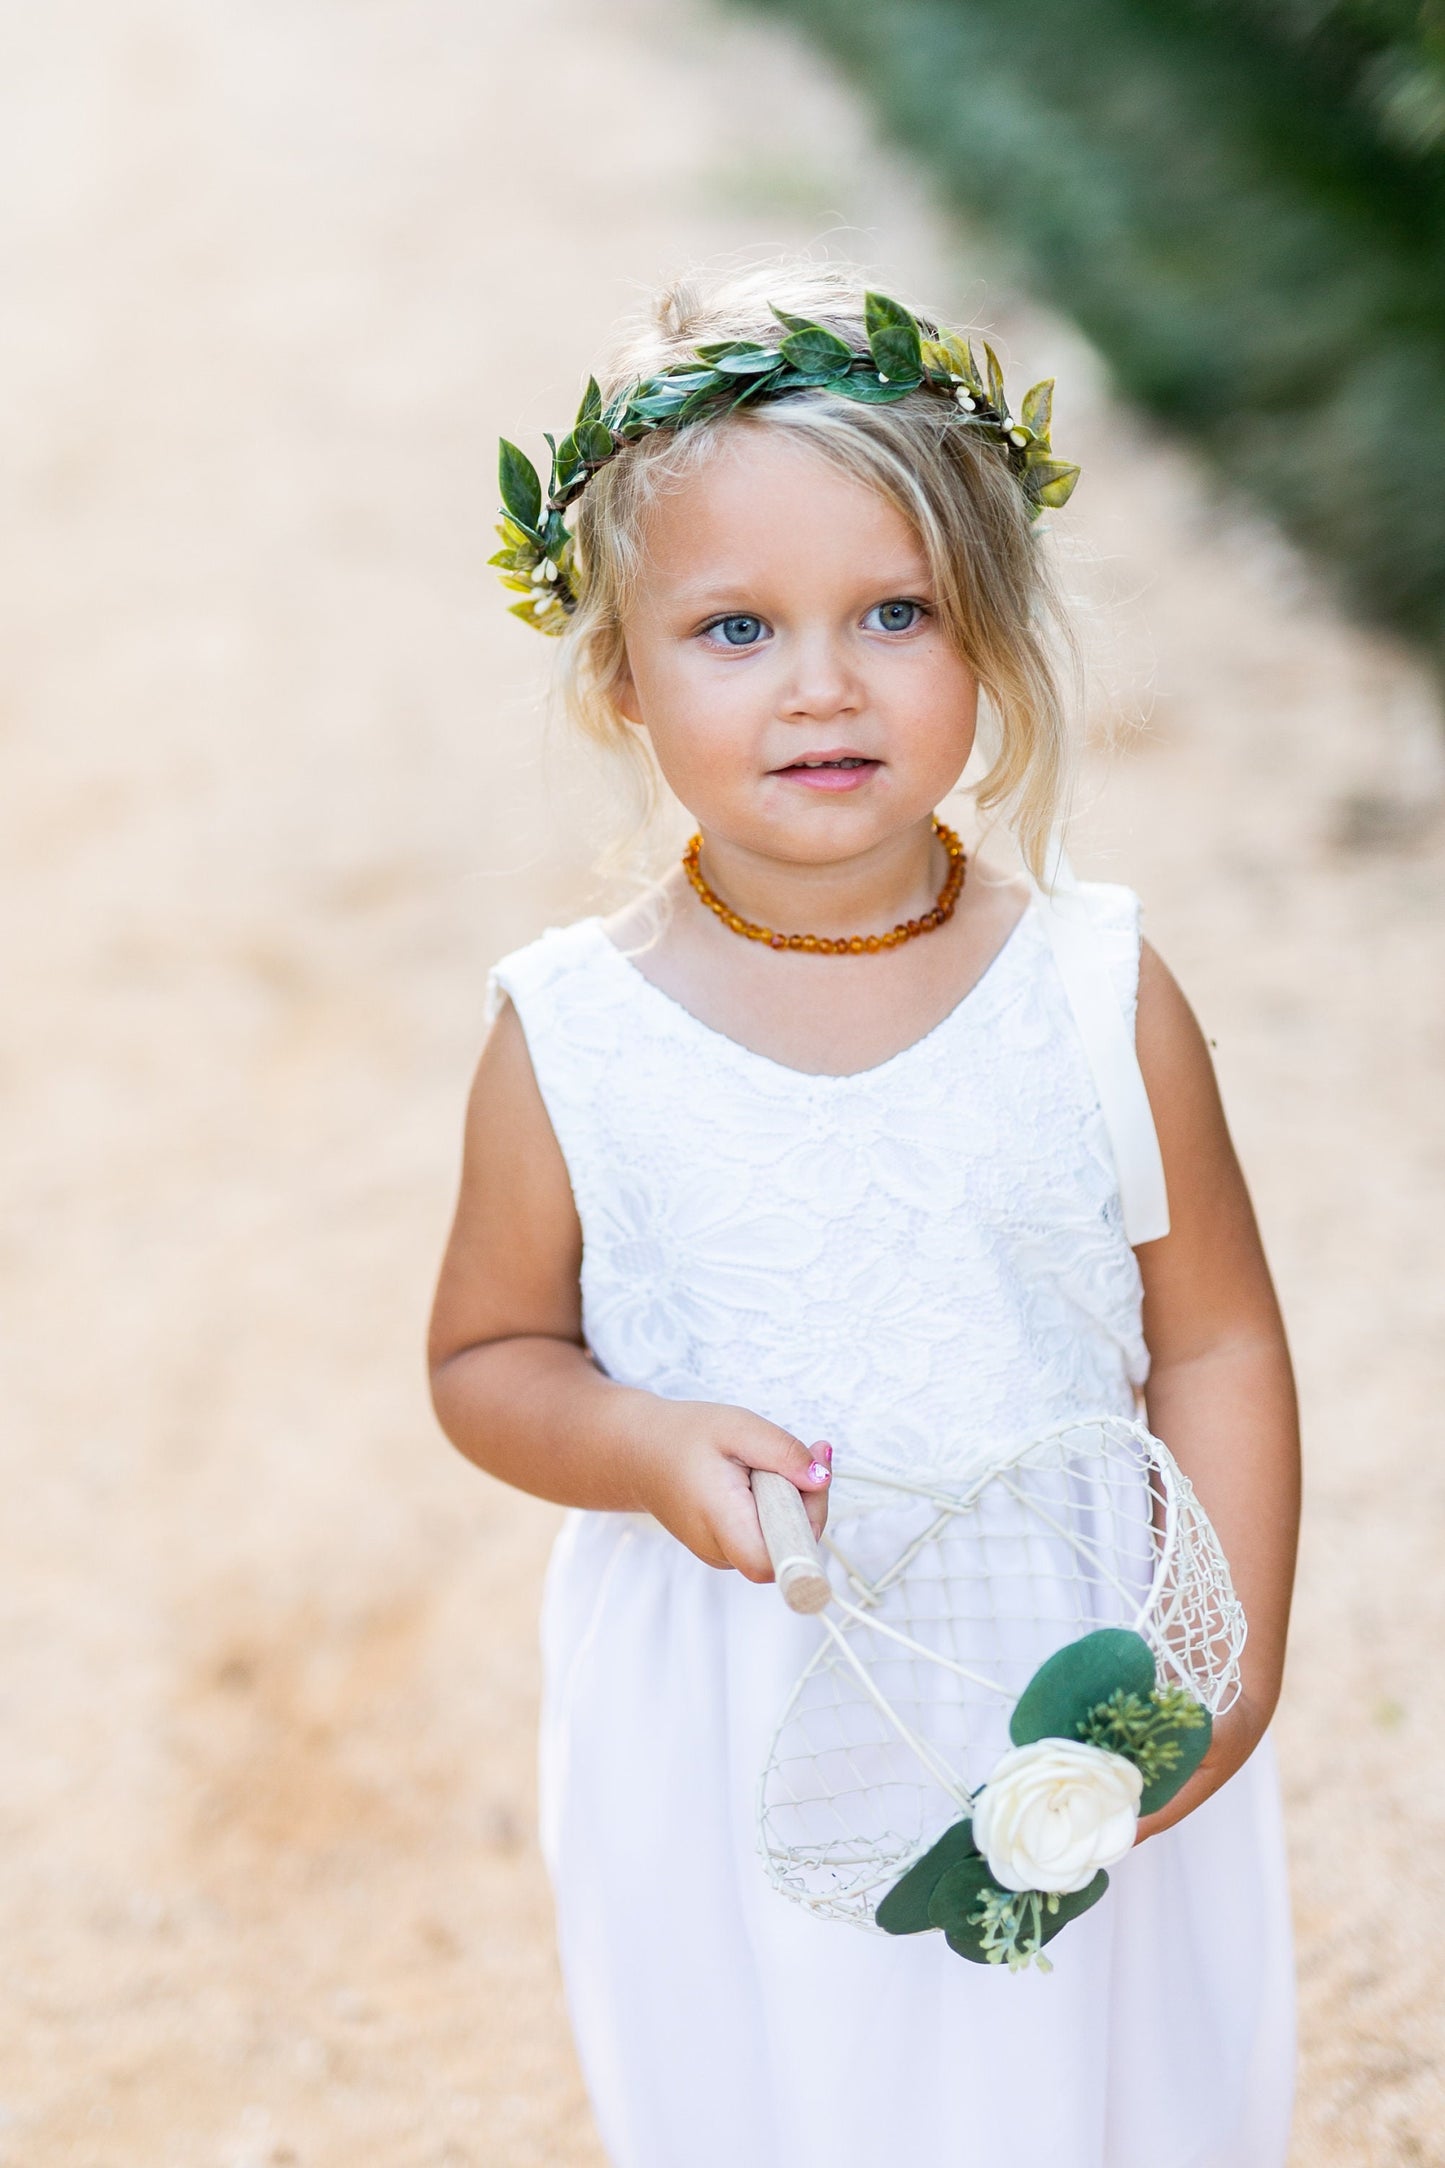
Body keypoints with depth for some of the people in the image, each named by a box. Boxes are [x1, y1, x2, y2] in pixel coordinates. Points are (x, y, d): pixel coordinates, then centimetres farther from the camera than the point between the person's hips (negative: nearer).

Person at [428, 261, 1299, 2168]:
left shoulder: (1099, 997, -11)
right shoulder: (573, 1040, -12)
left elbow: (1217, 1346, -4)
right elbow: (487, 1359, 0)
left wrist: (1232, 1654, -13)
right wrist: (645, 1448, -20)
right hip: (735, 1743, 0)